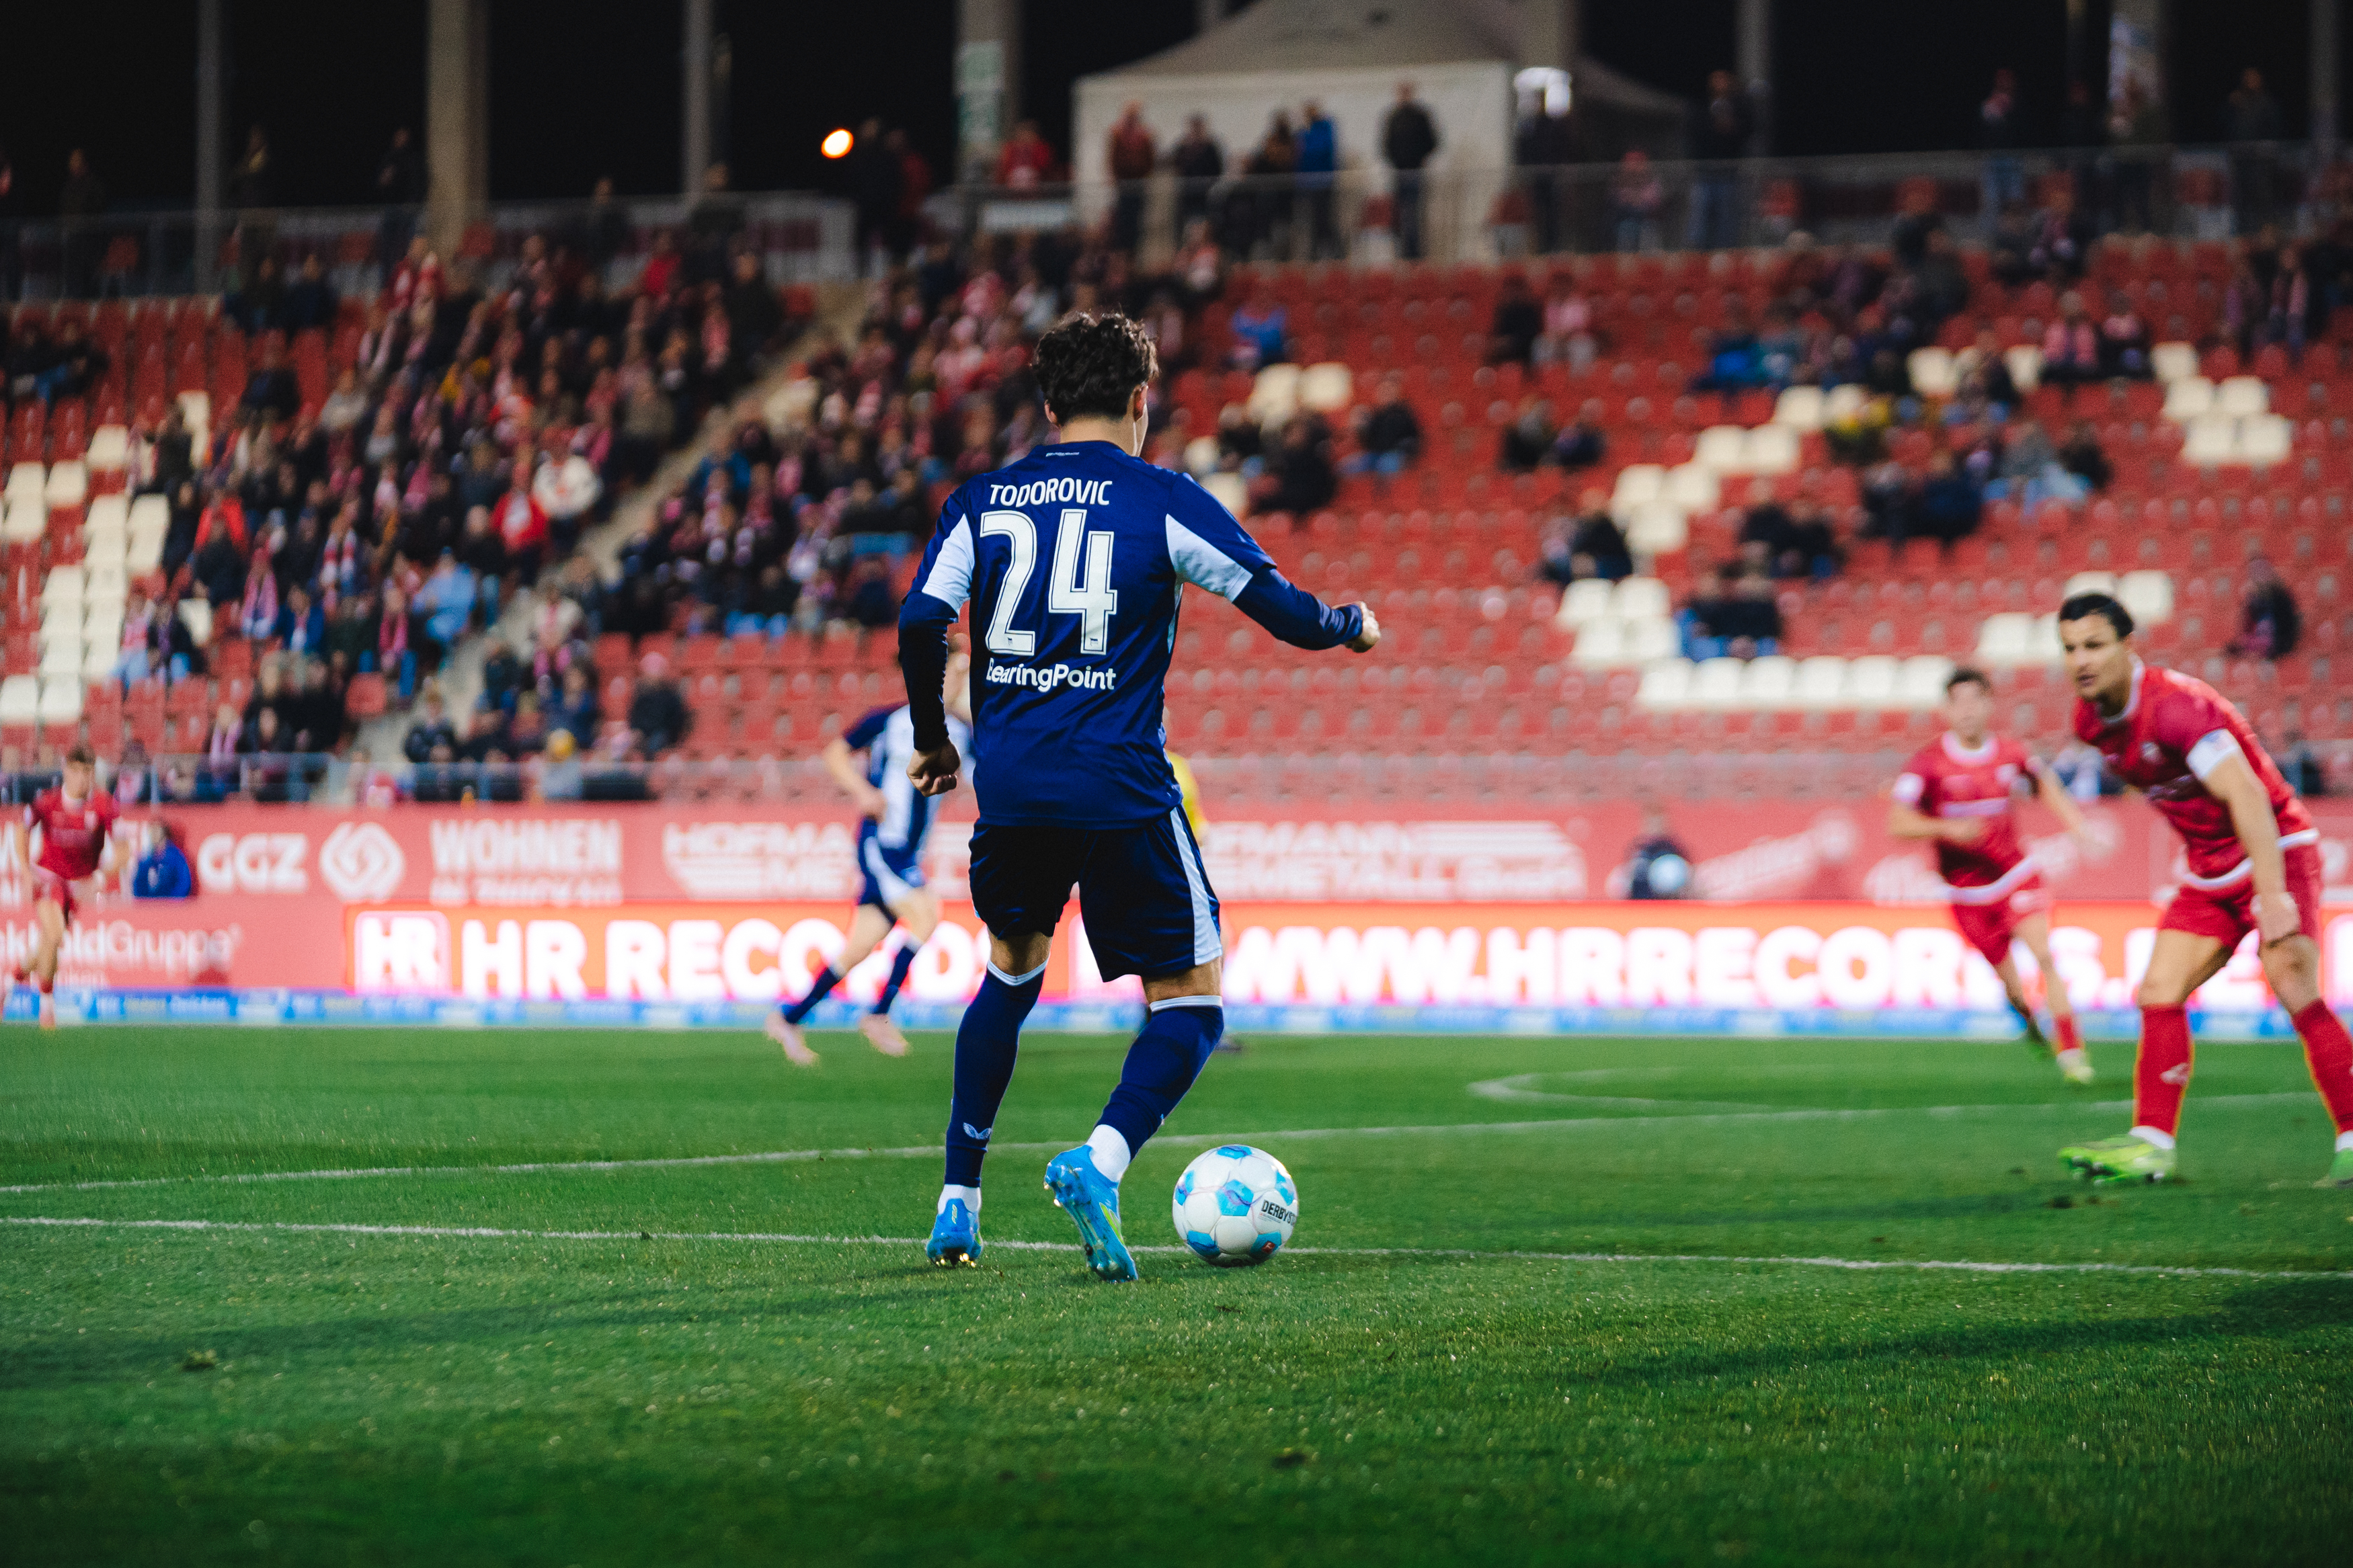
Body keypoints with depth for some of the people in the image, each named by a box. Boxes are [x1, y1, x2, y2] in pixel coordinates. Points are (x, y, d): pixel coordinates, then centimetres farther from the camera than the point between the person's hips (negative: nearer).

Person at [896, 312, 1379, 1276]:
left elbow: (919, 624, 0)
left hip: (1009, 784, 4)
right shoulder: (1163, 500, 0)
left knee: (1012, 969, 28)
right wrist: (1354, 626, 23)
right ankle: (1101, 1161, -21)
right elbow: (1285, 615, 1)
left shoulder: (981, 501, 9)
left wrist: (931, 738, 16)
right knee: (1189, 1001, 5)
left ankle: (958, 1200, 24)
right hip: (1121, 788, -4)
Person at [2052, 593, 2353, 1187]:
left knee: (2295, 992, -21)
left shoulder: (2175, 705, -26)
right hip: (2210, 872, 8)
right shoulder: (2092, 721, 0)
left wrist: (2274, 897, -40)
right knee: (2158, 994, -1)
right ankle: (2151, 1145, 2)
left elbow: (2247, 795, -34)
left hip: (2275, 852, -8)